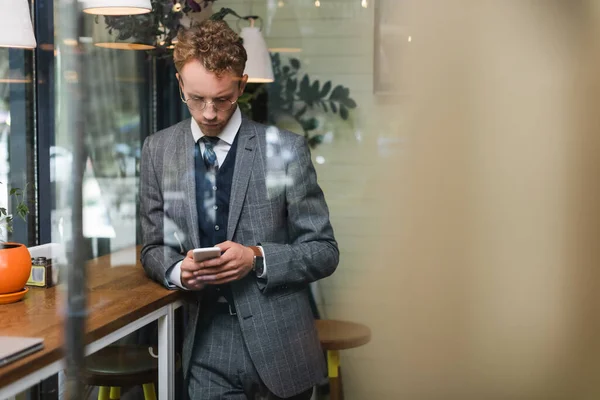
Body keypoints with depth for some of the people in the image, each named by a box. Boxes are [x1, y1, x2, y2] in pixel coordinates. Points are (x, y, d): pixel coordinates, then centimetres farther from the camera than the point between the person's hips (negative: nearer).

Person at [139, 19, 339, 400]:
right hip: (208, 351, 2)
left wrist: (258, 258, -18)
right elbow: (154, 247, 11)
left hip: (279, 345, -1)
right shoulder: (158, 150, 3)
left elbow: (325, 252, -2)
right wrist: (177, 270, -11)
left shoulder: (286, 149, -6)